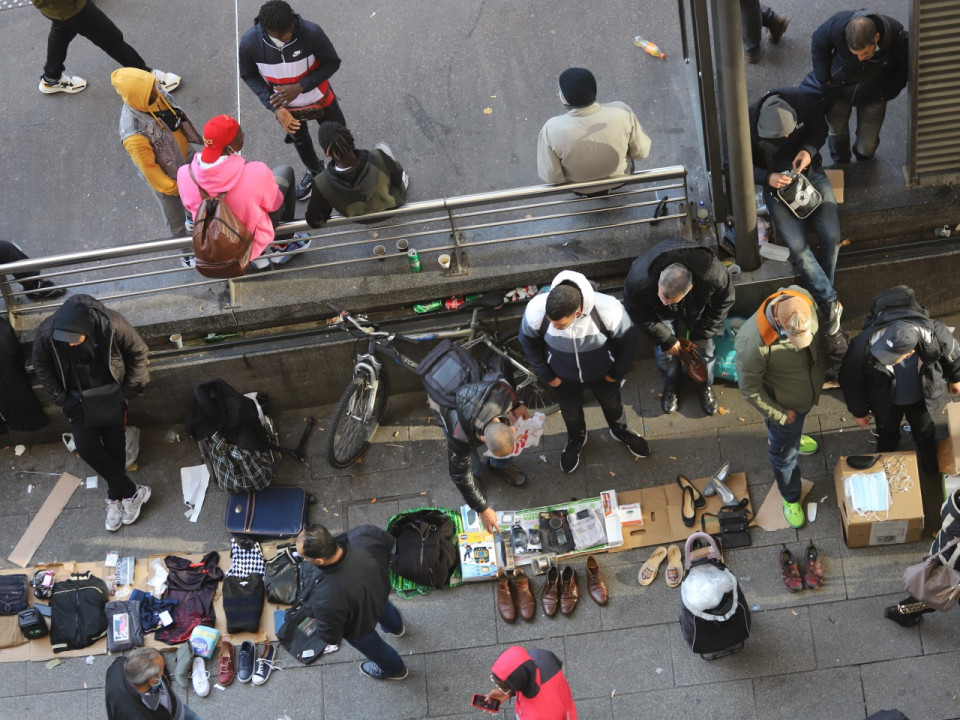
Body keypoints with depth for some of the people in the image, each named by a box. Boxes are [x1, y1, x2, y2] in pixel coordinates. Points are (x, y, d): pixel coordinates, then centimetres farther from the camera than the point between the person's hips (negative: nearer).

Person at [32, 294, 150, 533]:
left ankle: (115, 498, 21)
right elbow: (42, 369, -6)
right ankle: (132, 492, 2)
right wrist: (61, 400, -7)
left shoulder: (112, 325, -31)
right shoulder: (46, 334, -28)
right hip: (77, 397, 1)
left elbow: (138, 353, -11)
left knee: (114, 445, 2)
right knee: (87, 448, -10)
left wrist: (128, 392, -7)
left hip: (111, 393, -1)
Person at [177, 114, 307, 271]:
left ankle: (257, 257, 34)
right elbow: (274, 204, -15)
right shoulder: (256, 173, -35)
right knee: (285, 171, 18)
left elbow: (190, 207, -5)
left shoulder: (185, 174, -25)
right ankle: (284, 246, 32)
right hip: (253, 240, -3)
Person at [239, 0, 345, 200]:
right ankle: (314, 170, 62)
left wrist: (300, 86, -31)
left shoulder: (311, 32, -36)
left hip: (320, 99, -2)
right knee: (300, 140, 30)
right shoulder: (249, 42, -31)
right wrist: (275, 108, -22)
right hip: (286, 105, 2)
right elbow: (249, 75, -13)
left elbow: (332, 62, -20)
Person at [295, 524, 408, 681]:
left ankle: (394, 669, 66)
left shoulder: (327, 599, -48)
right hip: (381, 590, 4)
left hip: (359, 624, -4)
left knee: (373, 647, 32)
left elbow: (330, 637, -27)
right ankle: (396, 627, 77)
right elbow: (390, 542, -13)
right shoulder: (364, 534, -38)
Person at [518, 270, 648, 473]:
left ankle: (620, 431, 62)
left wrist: (617, 373, -5)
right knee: (570, 412, 28)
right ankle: (576, 439, 61)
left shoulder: (608, 310, -41)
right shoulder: (536, 311, -37)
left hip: (602, 373, -1)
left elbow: (628, 339, -17)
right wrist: (547, 375, -4)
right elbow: (528, 341, -12)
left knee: (611, 403, 29)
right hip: (563, 377, 1)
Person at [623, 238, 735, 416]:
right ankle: (671, 388, 39)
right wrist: (667, 340, -18)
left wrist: (701, 336, -15)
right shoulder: (638, 282, -45)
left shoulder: (713, 275, -45)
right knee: (665, 351, 8)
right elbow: (640, 316, -23)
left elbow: (724, 302, -20)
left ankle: (705, 386, 41)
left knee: (704, 347, 12)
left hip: (697, 308, 0)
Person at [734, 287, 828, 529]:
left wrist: (825, 369, 10)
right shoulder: (753, 342, -45)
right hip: (786, 405, -4)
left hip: (811, 389, 5)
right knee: (785, 454, 22)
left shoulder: (803, 298, -29)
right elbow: (750, 389, -27)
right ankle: (790, 498, 49)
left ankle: (789, 436, 71)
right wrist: (780, 416, -15)